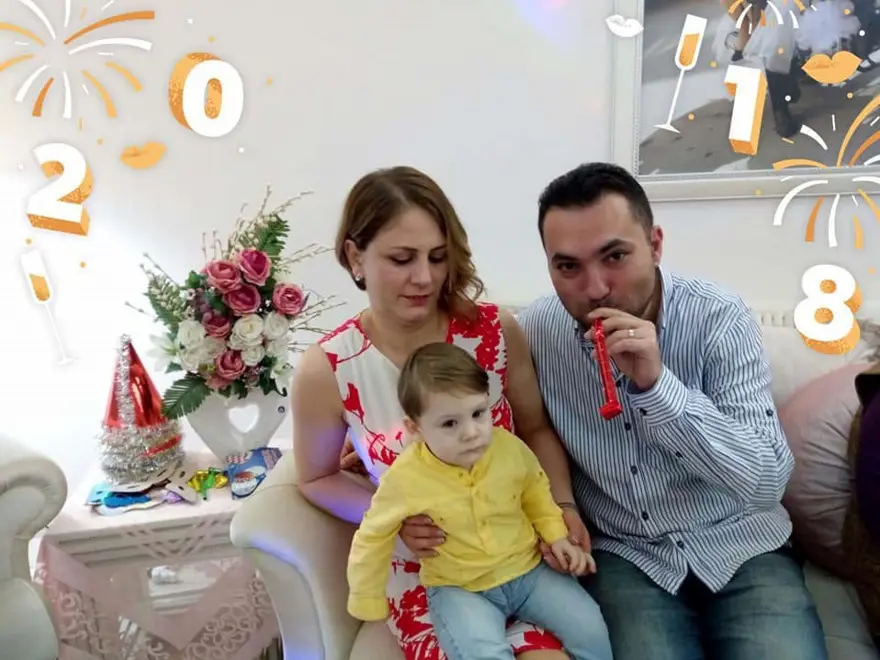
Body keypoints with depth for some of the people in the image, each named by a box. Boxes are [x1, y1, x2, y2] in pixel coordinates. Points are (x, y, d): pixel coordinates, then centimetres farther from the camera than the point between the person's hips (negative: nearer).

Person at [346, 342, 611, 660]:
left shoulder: (511, 448, -15)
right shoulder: (403, 478, -23)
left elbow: (535, 489, 9)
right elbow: (372, 538, -6)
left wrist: (556, 535, 0)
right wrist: (368, 603, 2)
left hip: (527, 570, 3)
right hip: (458, 589, -2)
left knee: (590, 629, -6)